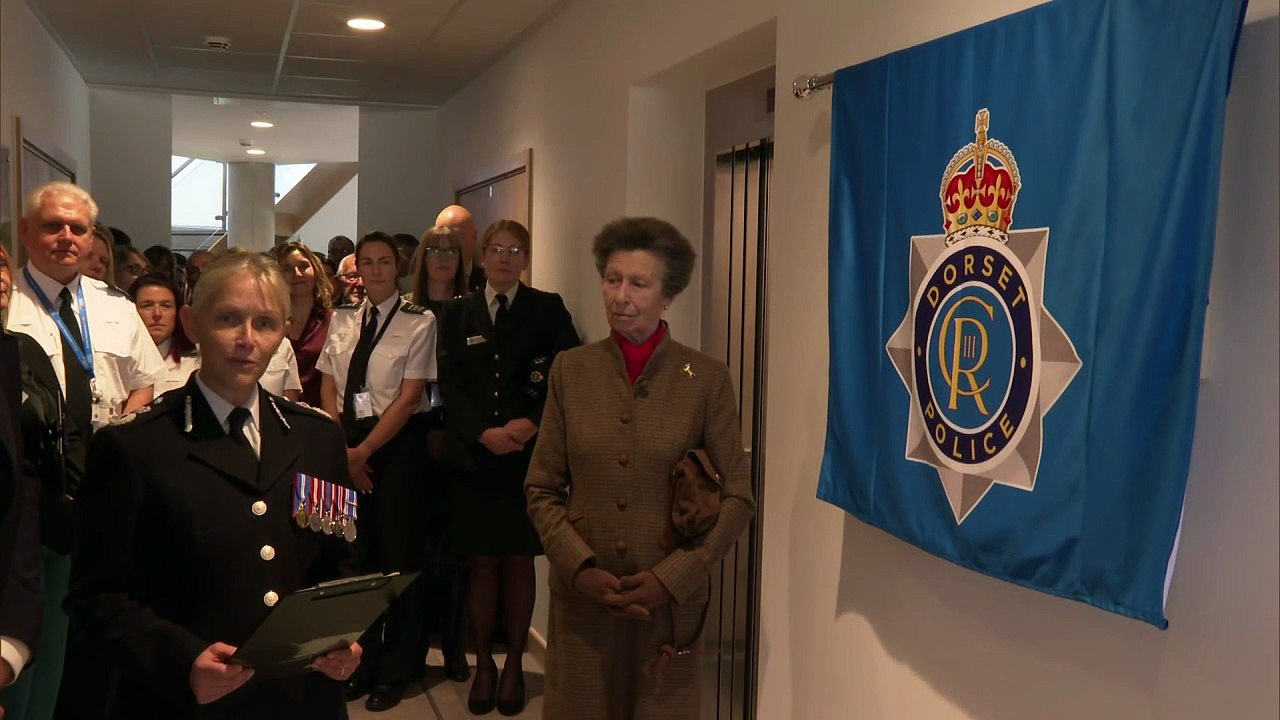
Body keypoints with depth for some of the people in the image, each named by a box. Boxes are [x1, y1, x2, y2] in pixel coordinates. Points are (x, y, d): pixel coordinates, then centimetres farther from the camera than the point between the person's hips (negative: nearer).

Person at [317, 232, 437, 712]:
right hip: (347, 444, 4)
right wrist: (342, 449, -5)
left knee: (399, 555, 4)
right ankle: (360, 662, 24)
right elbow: (327, 387, 7)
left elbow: (409, 396, -11)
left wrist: (365, 450, -14)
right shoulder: (341, 320, 8)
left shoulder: (419, 322, -6)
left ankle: (396, 670, 20)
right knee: (353, 553, 9)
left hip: (397, 443, -4)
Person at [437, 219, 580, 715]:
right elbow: (449, 383, 2)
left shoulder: (547, 309, 4)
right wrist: (484, 433, -12)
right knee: (481, 563, 5)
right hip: (472, 456, 1)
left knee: (519, 561, 6)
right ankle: (483, 665, 17)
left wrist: (533, 423, -13)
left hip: (528, 456, -1)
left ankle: (514, 665, 17)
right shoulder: (458, 312, 9)